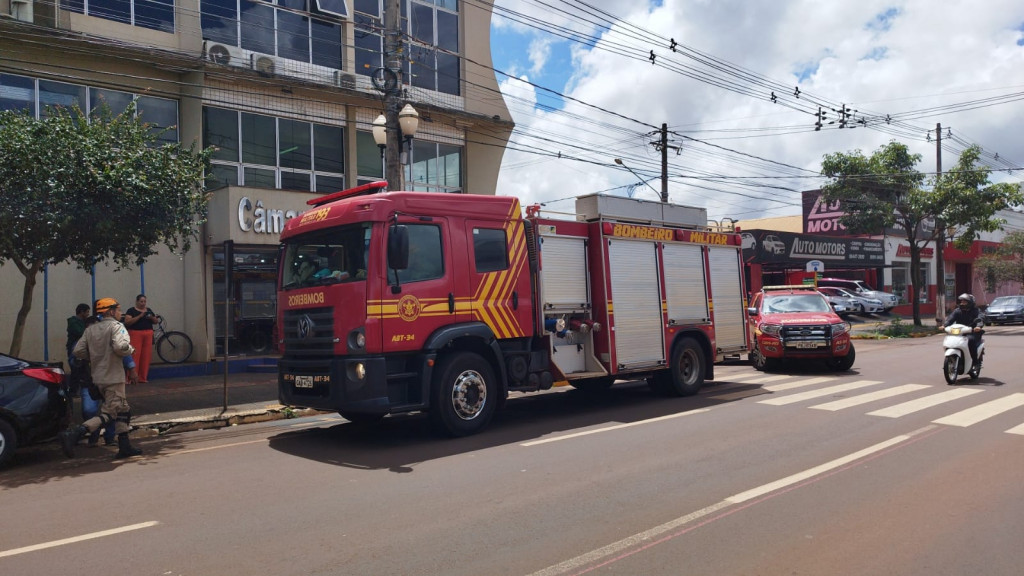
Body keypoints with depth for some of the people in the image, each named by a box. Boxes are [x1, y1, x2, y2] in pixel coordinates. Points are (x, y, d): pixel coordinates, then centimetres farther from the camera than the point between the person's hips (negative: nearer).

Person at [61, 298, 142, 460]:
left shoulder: (90, 329, 11)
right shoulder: (116, 326, -10)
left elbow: (78, 351, 5)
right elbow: (120, 346, -27)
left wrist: (94, 355, 18)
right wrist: (130, 349, -6)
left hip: (98, 378, 8)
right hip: (113, 377, -8)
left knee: (123, 410, 16)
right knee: (108, 413, -7)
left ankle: (124, 446, 17)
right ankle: (73, 434, -21)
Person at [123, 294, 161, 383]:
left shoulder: (148, 310, 16)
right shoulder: (131, 310, 1)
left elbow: (156, 321, 16)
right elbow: (127, 322, -12)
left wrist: (152, 317, -5)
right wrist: (139, 316, -19)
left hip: (148, 335, 5)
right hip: (135, 334, -5)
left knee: (146, 356, 2)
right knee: (134, 356, -10)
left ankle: (143, 378, 9)